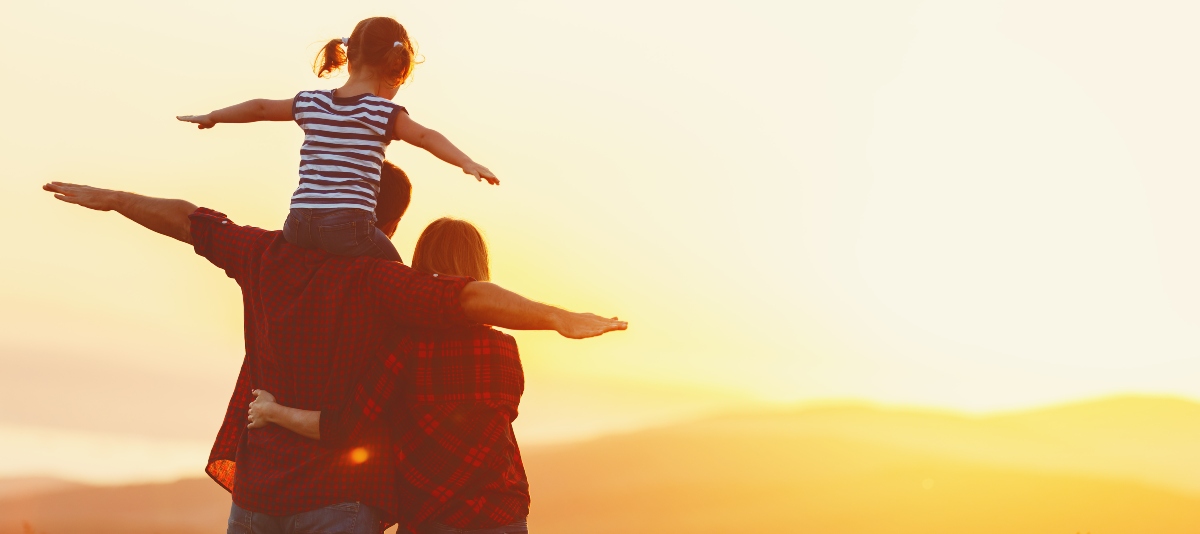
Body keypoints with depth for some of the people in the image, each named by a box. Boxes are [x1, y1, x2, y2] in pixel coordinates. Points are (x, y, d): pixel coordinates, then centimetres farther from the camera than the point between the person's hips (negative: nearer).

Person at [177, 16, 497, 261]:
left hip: (299, 224, 5)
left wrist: (213, 117, 41)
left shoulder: (311, 104, 16)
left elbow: (261, 108, 27)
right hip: (350, 227, -5)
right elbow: (425, 137, -14)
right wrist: (467, 163, -24)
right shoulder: (383, 113, 0)